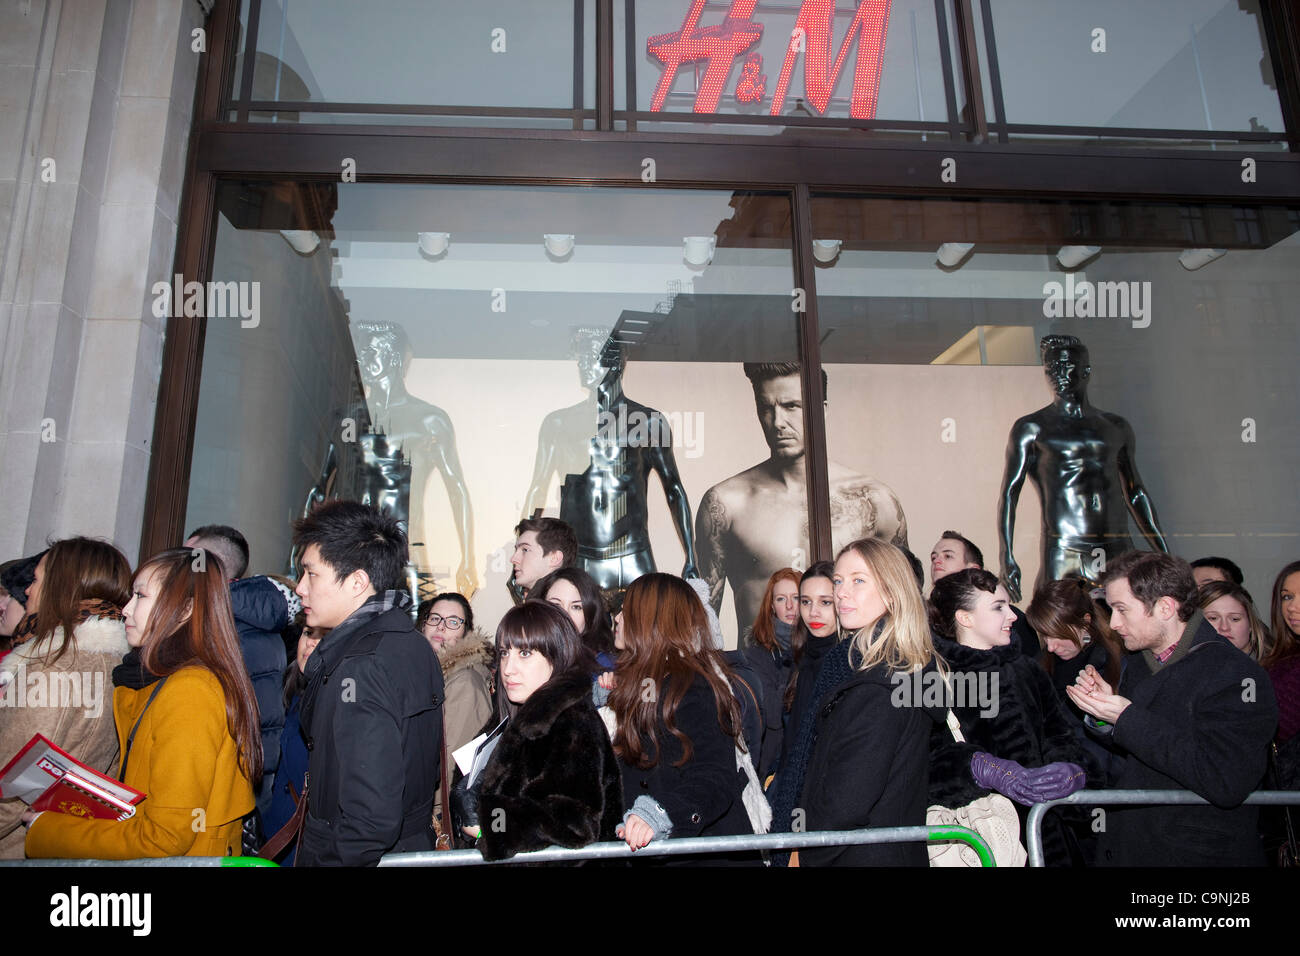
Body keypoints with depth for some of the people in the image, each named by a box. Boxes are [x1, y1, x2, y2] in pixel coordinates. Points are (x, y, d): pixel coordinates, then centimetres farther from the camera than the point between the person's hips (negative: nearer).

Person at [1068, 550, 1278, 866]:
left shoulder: (1235, 674, -18)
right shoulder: (1137, 663, 5)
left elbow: (1226, 783, -28)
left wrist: (1127, 719, -27)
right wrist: (1104, 710, -8)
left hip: (1199, 855, -7)